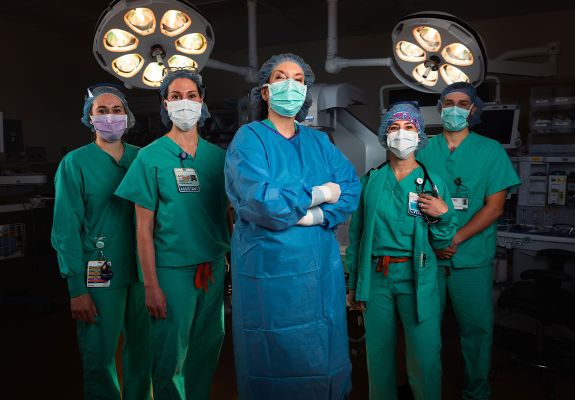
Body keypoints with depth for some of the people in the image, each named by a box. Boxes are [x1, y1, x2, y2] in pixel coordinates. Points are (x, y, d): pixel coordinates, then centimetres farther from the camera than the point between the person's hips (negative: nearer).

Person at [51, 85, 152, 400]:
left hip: (142, 269, 3)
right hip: (100, 275, -3)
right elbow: (66, 228, -7)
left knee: (143, 349, 15)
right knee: (99, 356, 8)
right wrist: (77, 287, -10)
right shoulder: (75, 162, -4)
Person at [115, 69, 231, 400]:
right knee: (170, 355, 8)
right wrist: (151, 286, -9)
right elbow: (144, 228, -6)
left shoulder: (217, 156, 5)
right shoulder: (151, 157, -6)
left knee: (208, 348, 16)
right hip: (172, 269, -3)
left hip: (213, 266, 4)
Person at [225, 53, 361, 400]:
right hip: (269, 271, -4)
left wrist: (309, 216, -17)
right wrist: (319, 194, -9)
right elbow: (261, 204, -20)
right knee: (274, 363, 10)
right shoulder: (250, 138, -5)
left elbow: (351, 189, -2)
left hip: (321, 269, 5)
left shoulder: (319, 141, 10)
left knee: (323, 361, 17)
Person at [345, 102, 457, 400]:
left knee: (424, 358, 3)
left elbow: (441, 242, 5)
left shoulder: (433, 183, 2)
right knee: (378, 354, 13)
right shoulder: (370, 181, 3)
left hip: (416, 277, -1)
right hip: (375, 277, 1)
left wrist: (444, 214, -14)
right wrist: (353, 284, 7)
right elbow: (355, 233, 6)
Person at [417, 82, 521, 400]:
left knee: (476, 329, 8)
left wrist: (455, 238, -17)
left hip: (472, 259, -1)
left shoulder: (491, 150, 2)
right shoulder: (424, 150, 6)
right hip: (427, 256, 1)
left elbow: (494, 206, -5)